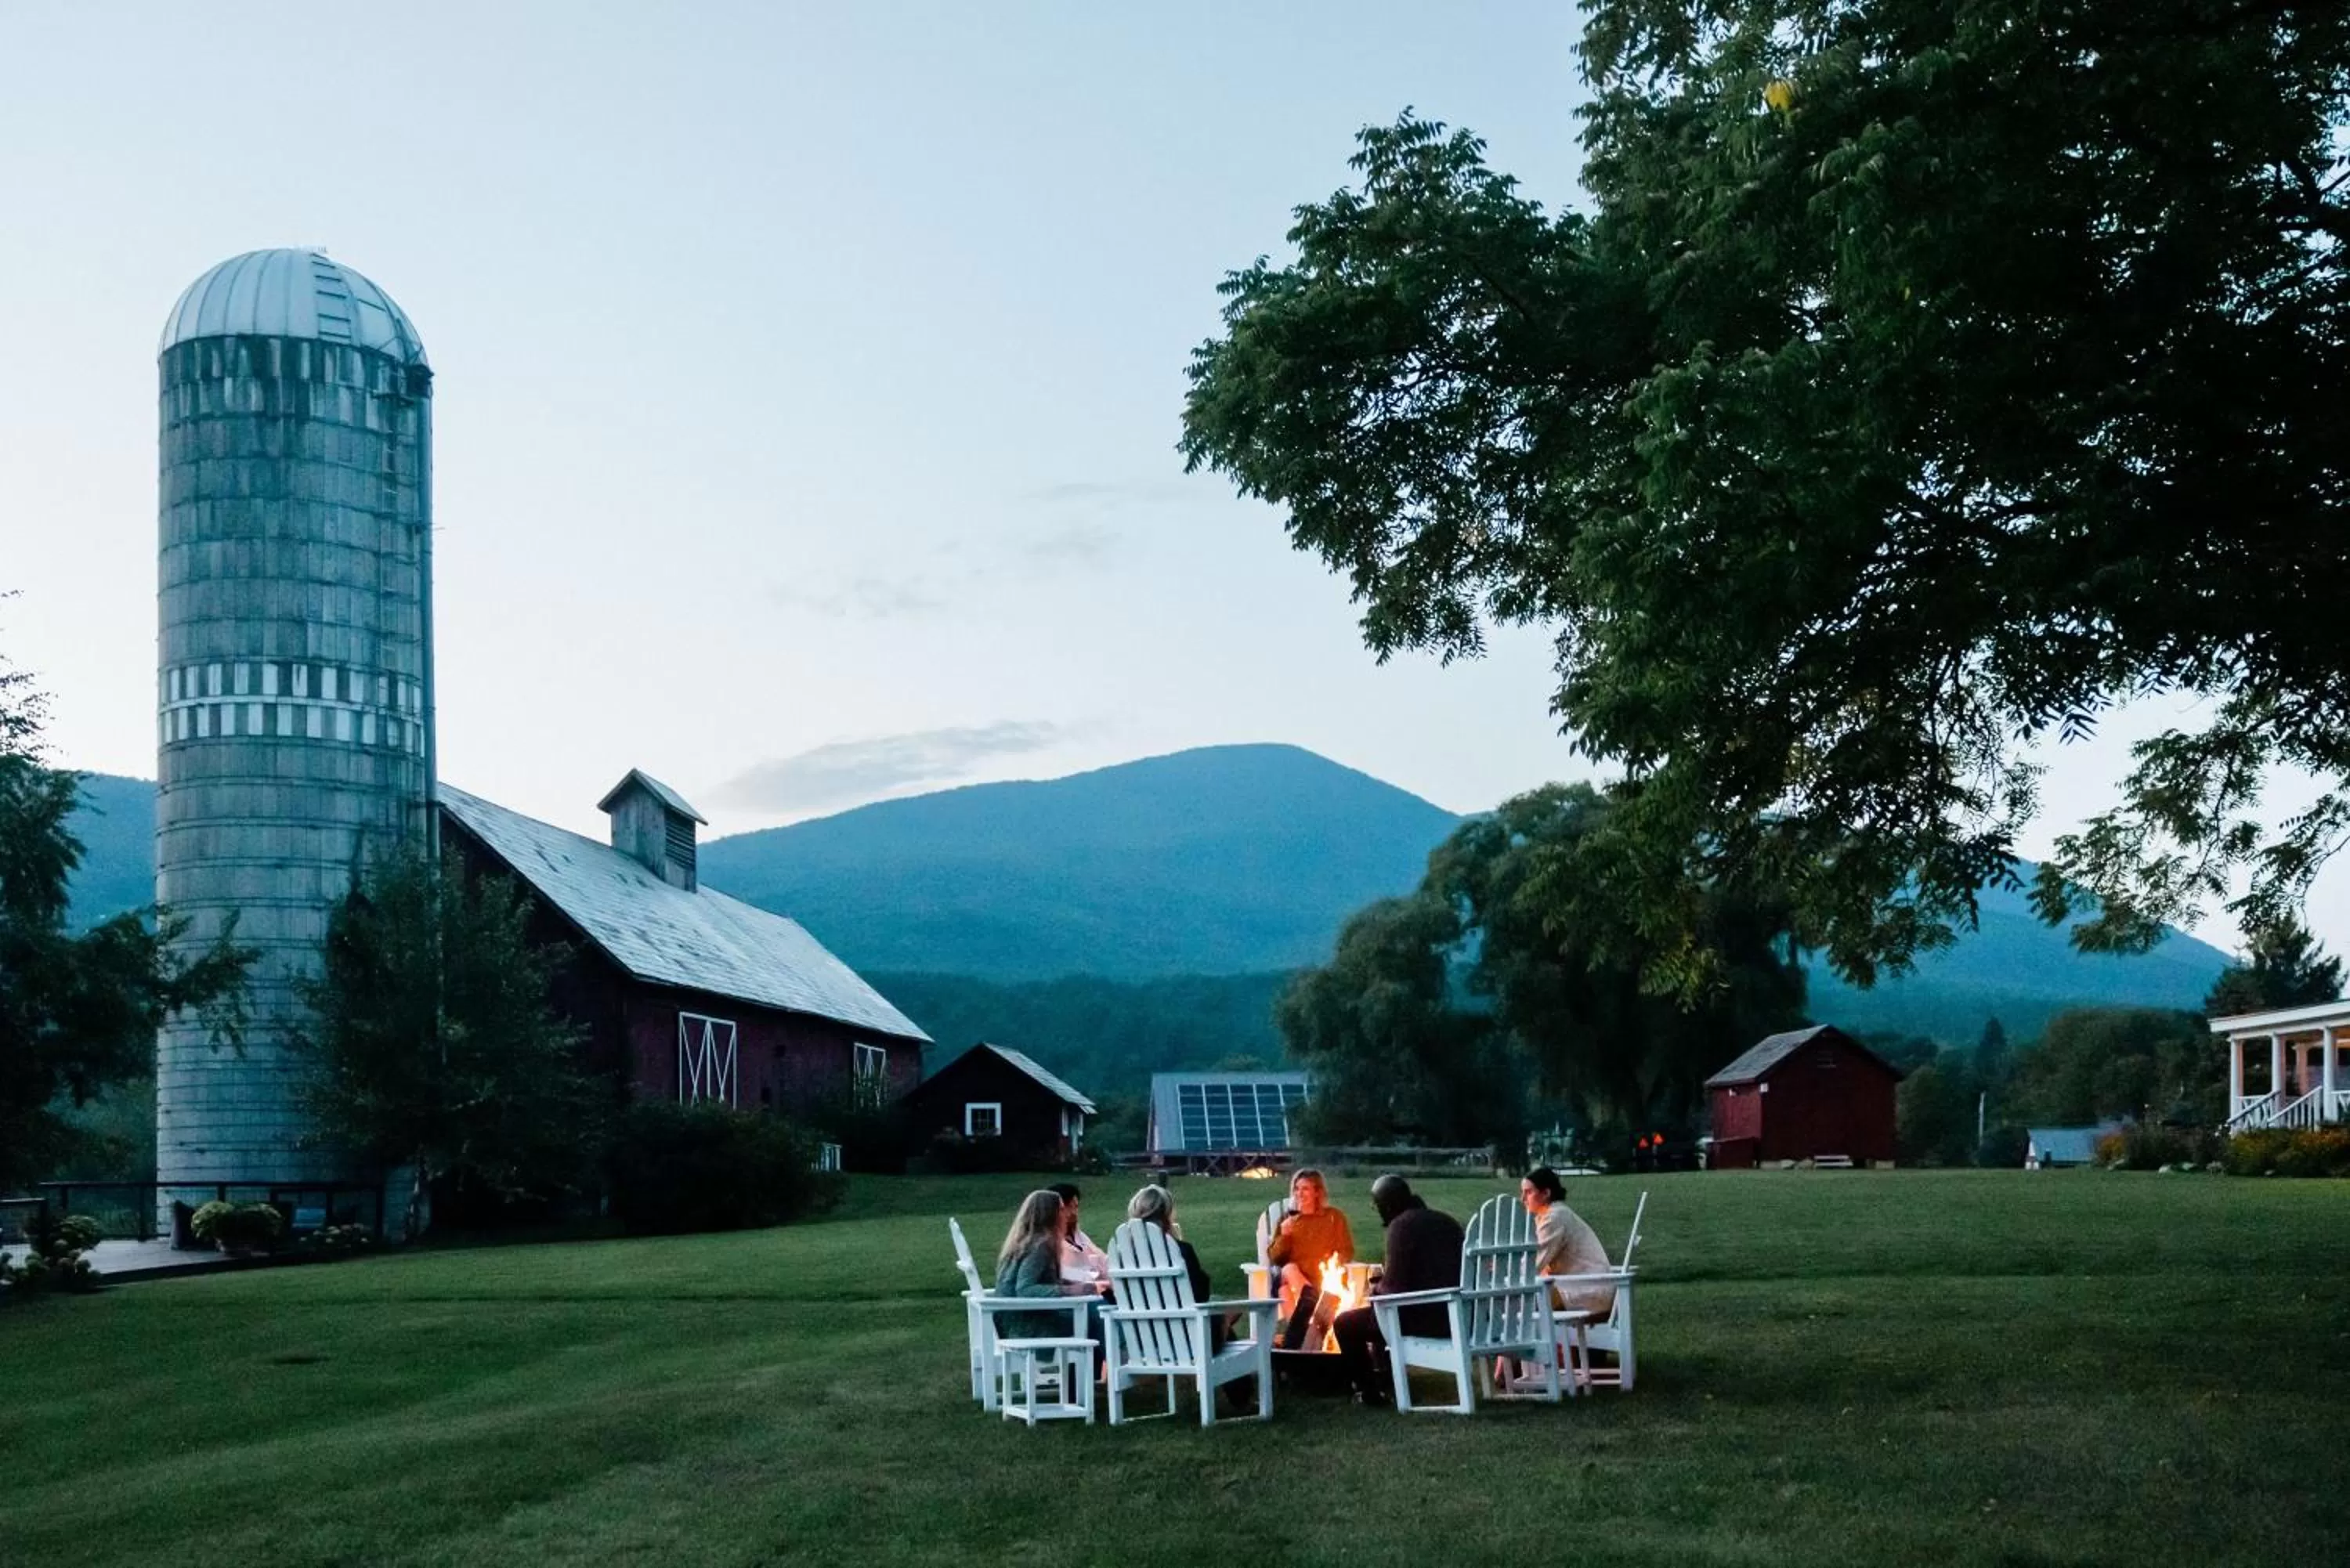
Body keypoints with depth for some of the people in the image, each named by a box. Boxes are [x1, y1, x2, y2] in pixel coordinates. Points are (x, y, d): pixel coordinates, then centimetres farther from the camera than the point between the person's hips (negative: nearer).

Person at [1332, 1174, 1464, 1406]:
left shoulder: (1401, 1225, -10)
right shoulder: (1446, 1221, 15)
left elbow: (1395, 1286, -15)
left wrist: (1377, 1289, 8)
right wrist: (1384, 1284, 25)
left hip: (1426, 1318, -9)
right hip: (1457, 1316, 9)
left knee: (1345, 1324, 5)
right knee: (1377, 1315, 33)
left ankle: (1368, 1392, 16)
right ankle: (1385, 1385, 37)